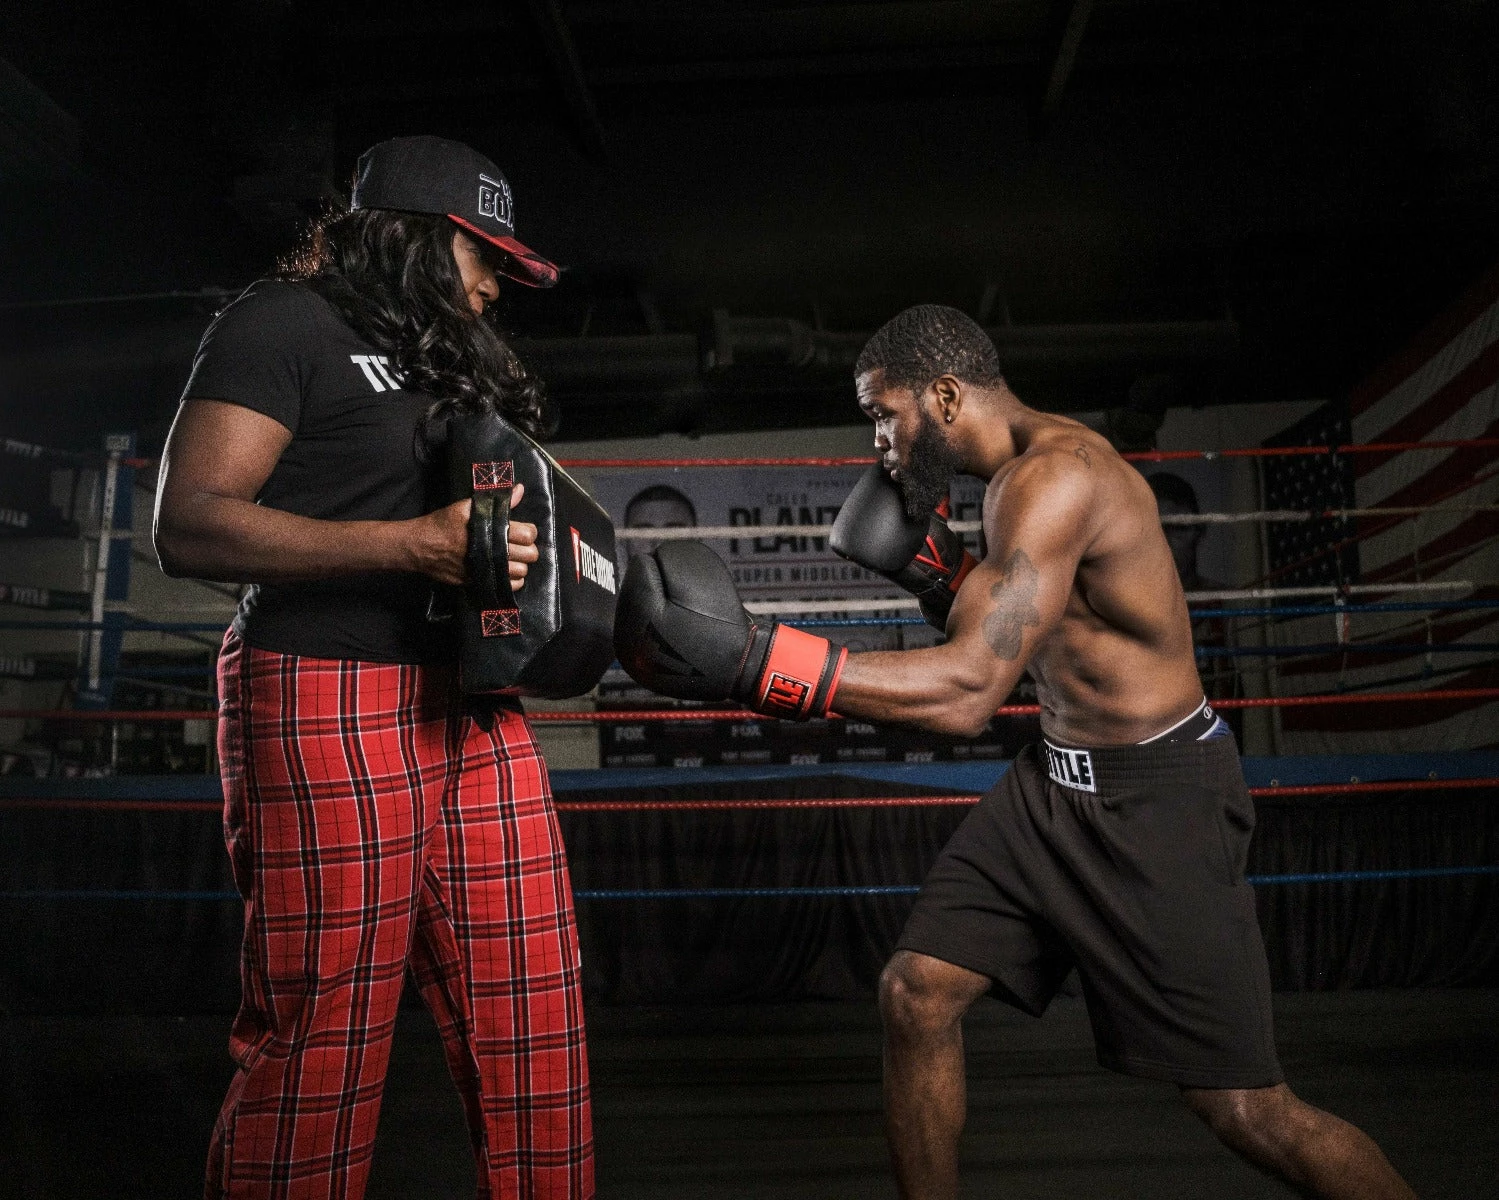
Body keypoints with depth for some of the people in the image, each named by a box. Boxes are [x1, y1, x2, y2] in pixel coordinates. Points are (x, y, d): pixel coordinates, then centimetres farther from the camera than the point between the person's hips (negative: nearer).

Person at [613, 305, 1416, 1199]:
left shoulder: (1059, 472, -23)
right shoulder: (1022, 472, 7)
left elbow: (971, 691, -34)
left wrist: (751, 659, -36)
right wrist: (937, 568, 2)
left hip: (1156, 799, -8)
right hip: (1054, 781, 9)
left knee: (1246, 1111, 0)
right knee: (917, 995, 3)